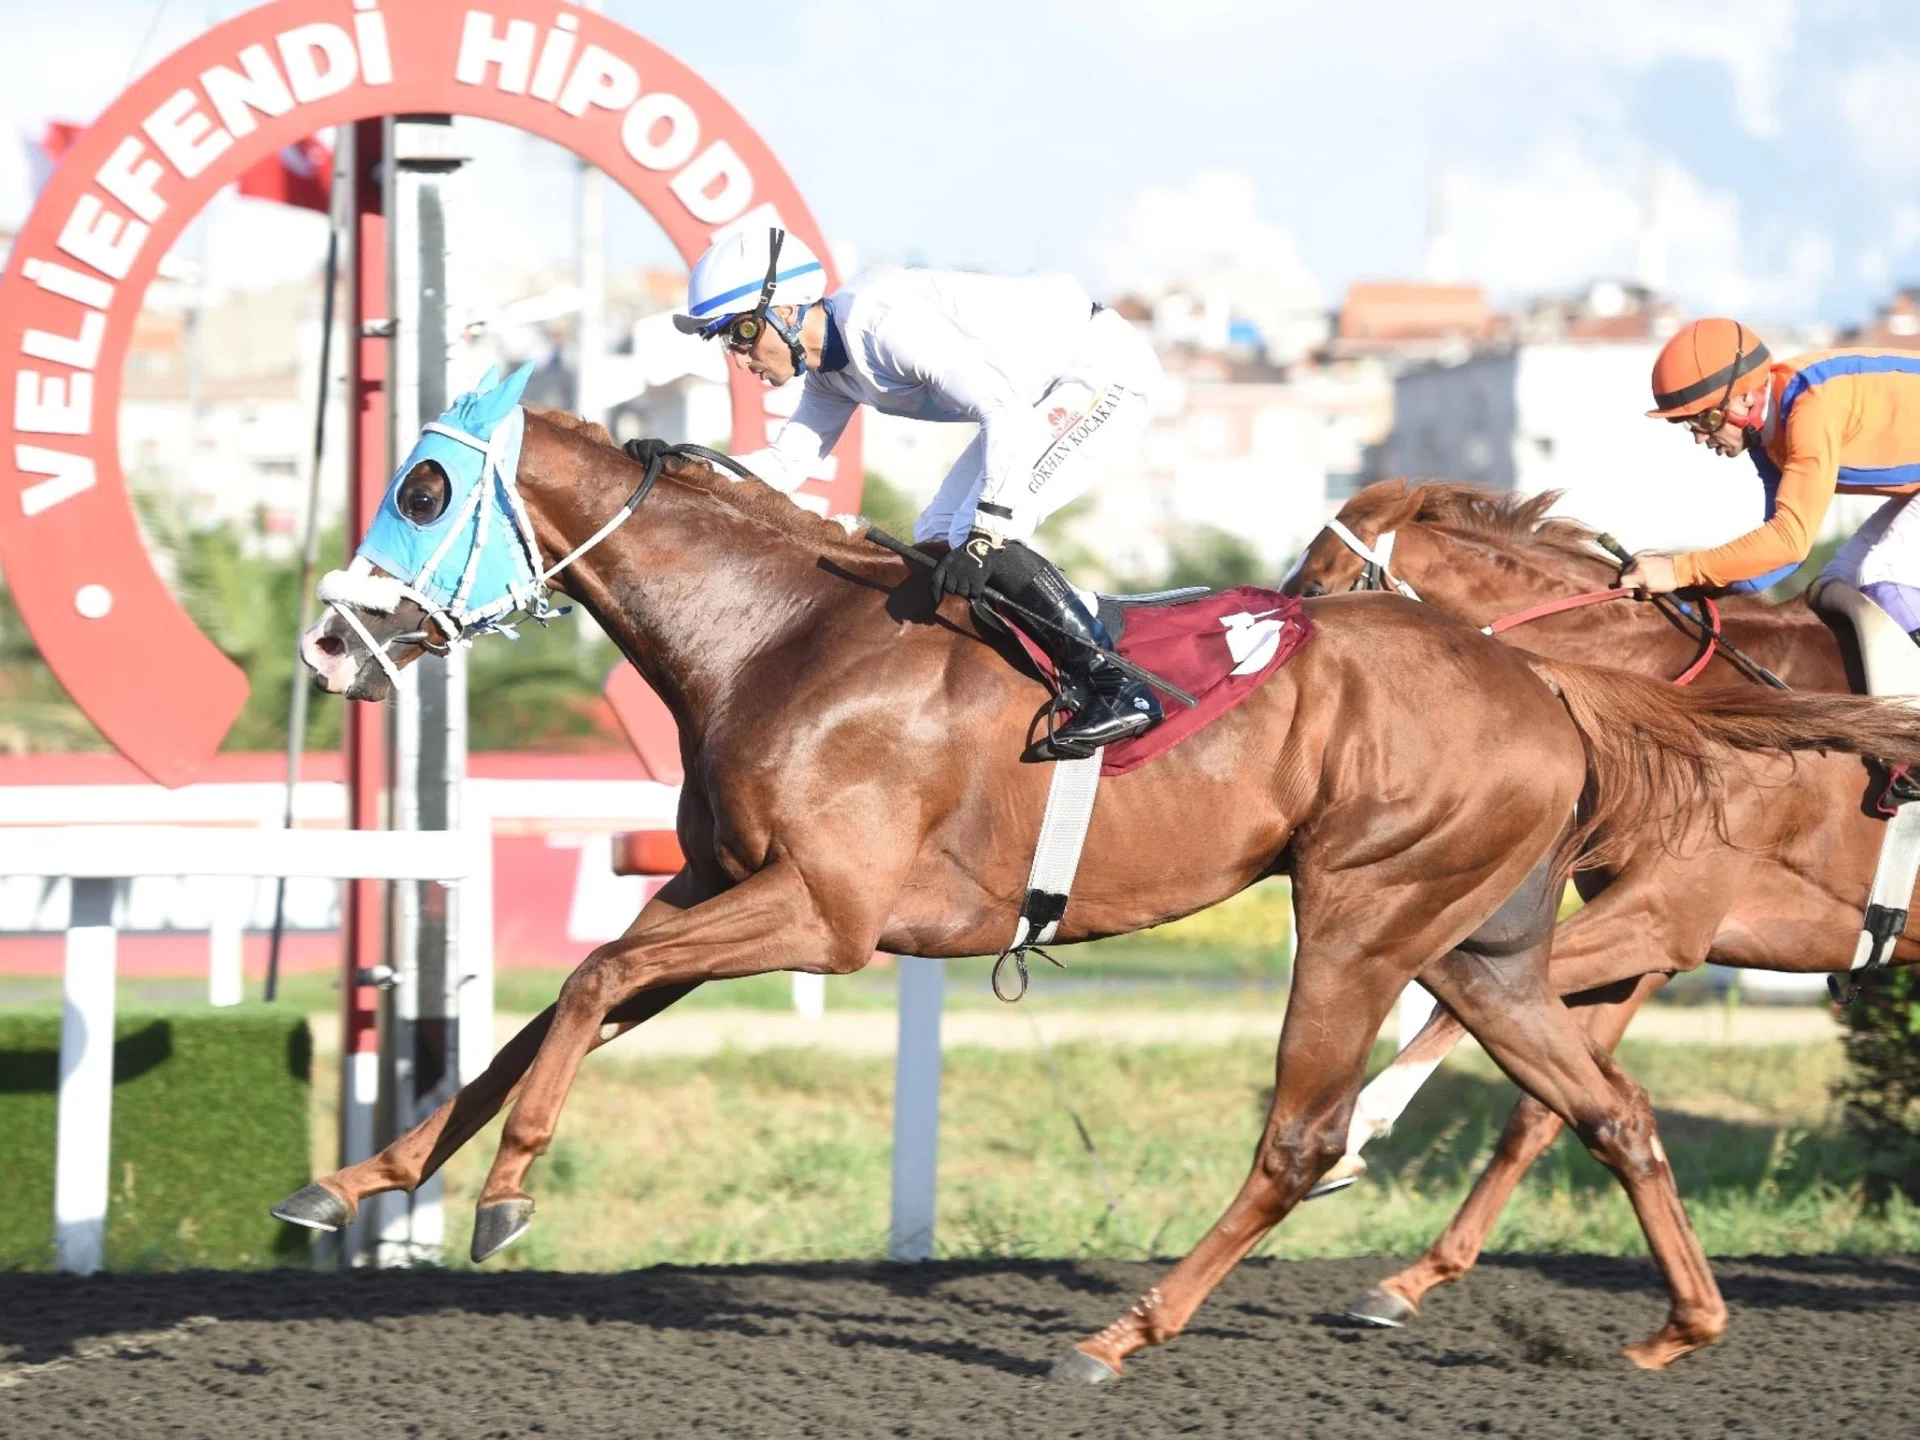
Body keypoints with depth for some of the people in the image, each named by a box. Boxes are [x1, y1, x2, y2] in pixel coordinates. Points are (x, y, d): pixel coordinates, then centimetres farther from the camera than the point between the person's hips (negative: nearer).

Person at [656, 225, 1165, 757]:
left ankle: (1116, 690, -16)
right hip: (1042, 396, 11)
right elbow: (787, 464, 7)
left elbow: (1005, 411, -34)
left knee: (977, 538, -20)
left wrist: (986, 535, -41)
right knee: (938, 538, 9)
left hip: (1107, 368, -11)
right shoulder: (831, 368, 4)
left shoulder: (883, 321, -28)